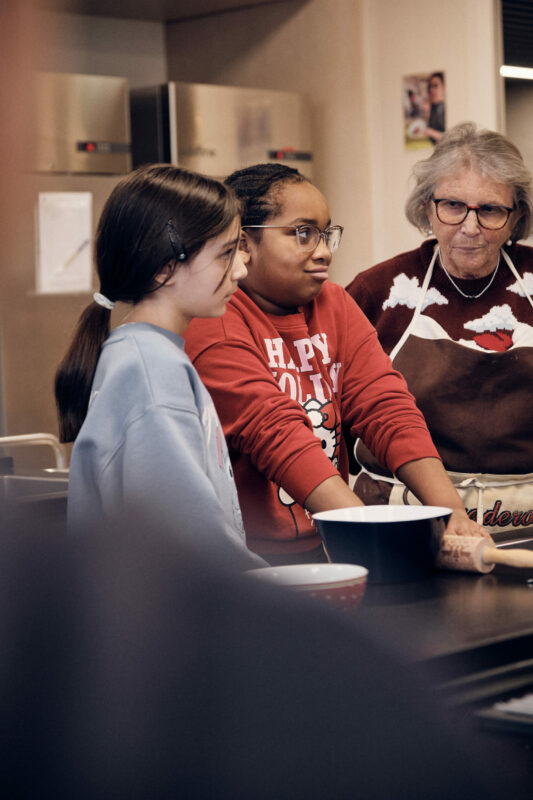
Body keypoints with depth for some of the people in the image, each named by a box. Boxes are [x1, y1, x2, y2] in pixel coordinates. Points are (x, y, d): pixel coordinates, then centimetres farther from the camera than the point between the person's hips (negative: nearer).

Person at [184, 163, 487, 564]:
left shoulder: (334, 304, 12)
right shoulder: (213, 324, -10)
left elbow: (387, 407, 1)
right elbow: (276, 435, -21)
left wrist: (450, 511, -14)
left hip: (326, 548, 5)